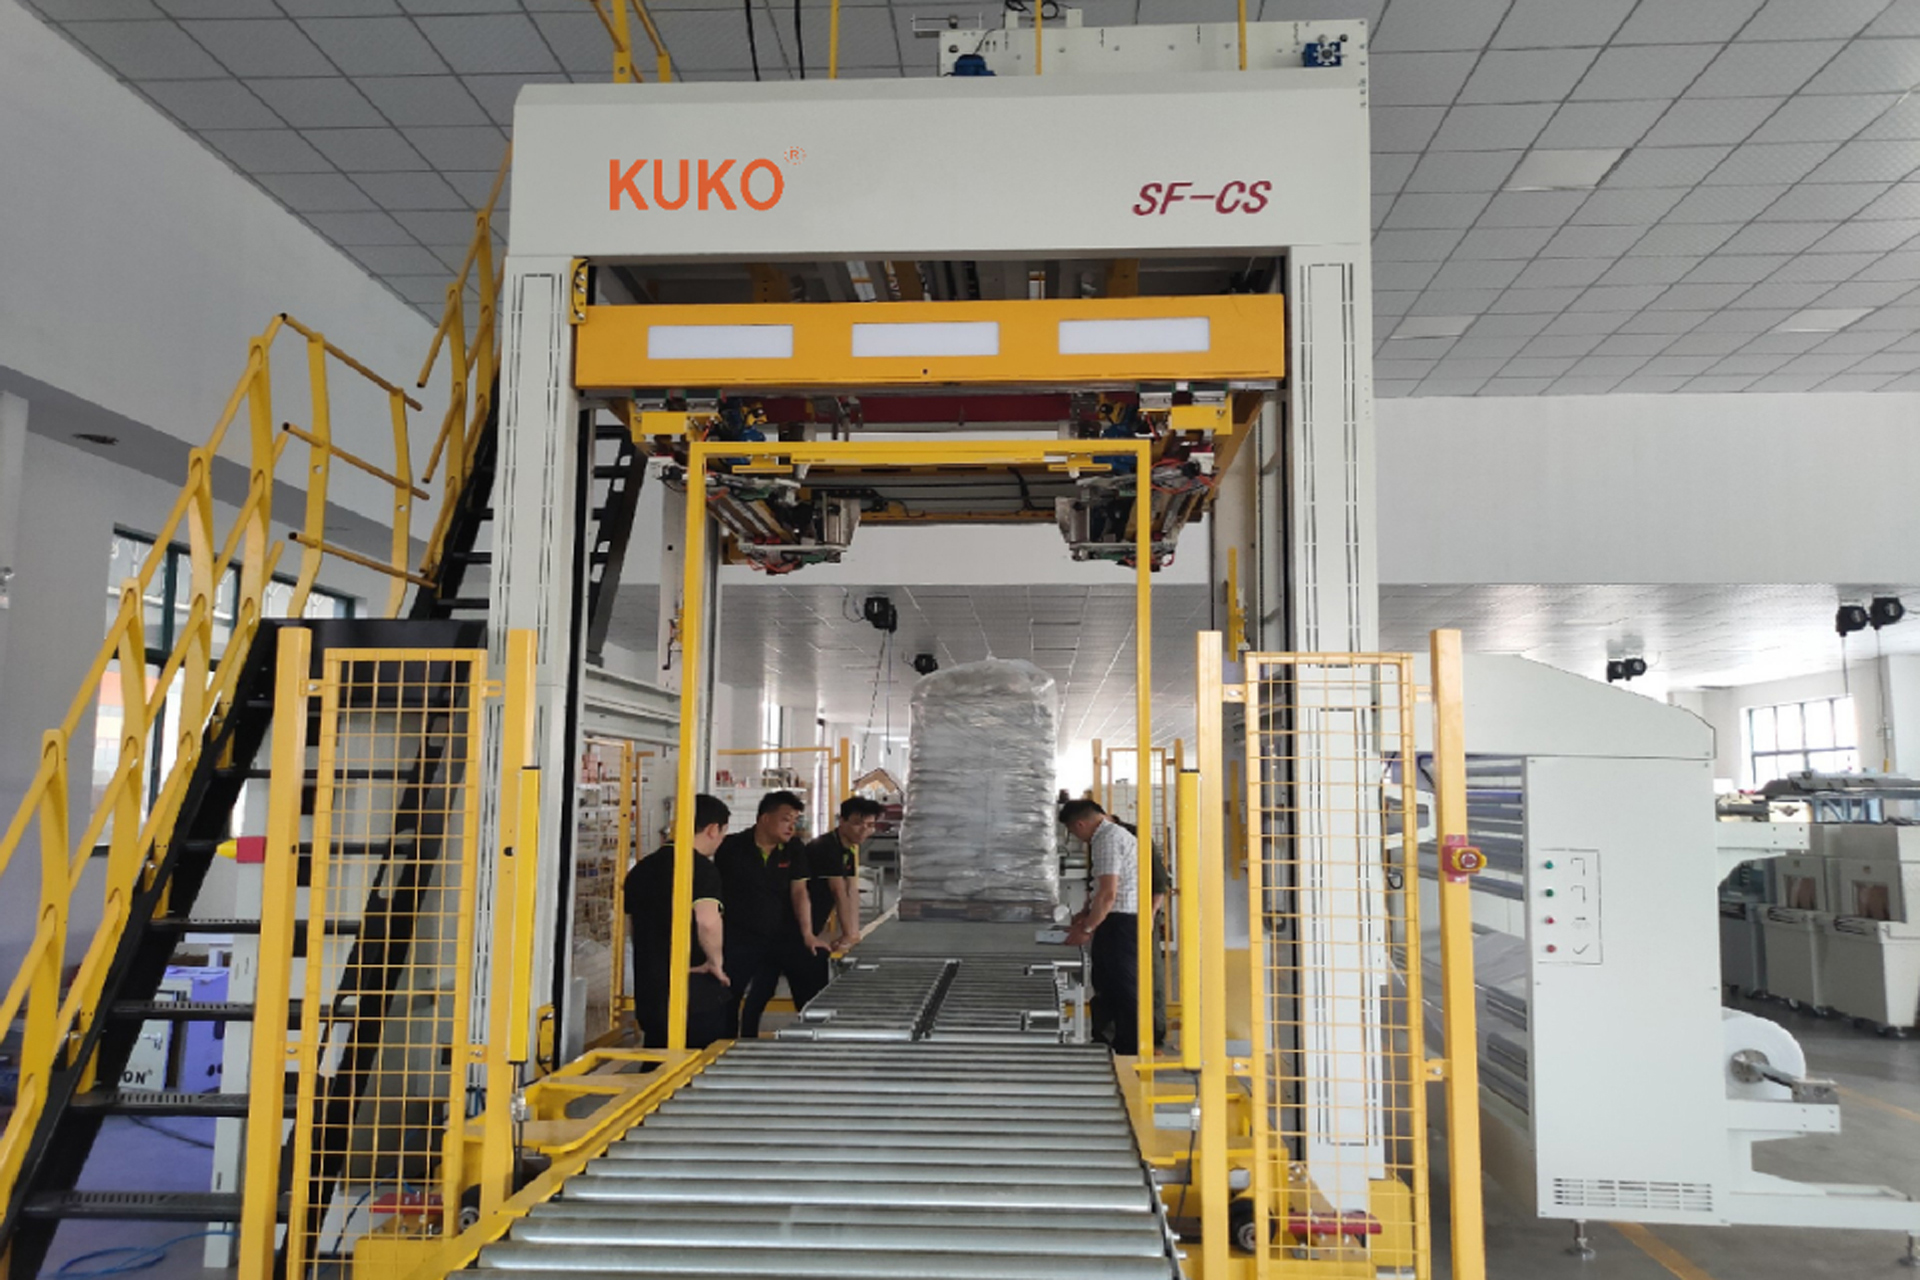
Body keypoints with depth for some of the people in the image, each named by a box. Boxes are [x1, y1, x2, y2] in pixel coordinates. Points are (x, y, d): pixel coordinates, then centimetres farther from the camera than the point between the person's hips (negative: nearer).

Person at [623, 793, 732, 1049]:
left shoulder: (643, 867, 10)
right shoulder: (702, 868, -13)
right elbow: (707, 921, -29)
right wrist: (715, 961, -13)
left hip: (648, 992, 7)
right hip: (698, 996, -7)